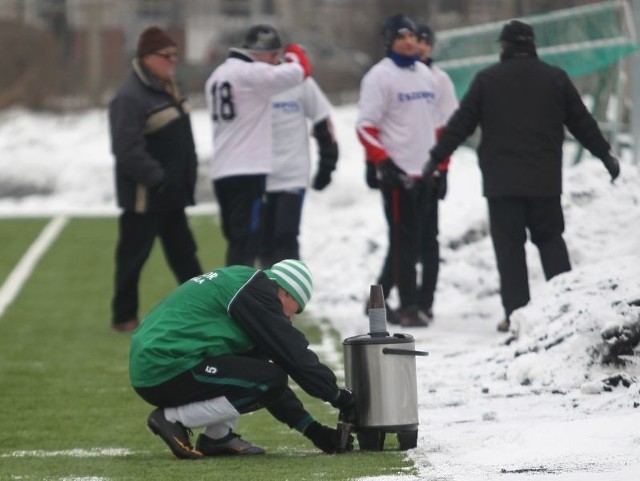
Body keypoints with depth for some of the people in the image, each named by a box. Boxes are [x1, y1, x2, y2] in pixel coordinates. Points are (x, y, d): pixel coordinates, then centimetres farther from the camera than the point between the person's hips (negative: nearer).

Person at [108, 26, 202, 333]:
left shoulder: (165, 89, 12)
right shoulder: (130, 97, -20)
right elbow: (128, 152, -25)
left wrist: (187, 178, 15)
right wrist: (157, 178, -23)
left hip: (171, 194, 9)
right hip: (143, 195, -9)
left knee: (183, 253, 14)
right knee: (133, 256, 0)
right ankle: (124, 317, 9)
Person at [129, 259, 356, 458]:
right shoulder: (256, 290, -6)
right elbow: (293, 352, -9)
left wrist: (310, 428, 23)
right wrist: (336, 395, 3)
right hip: (167, 374, -10)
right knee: (271, 381, -14)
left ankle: (216, 437, 9)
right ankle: (173, 419, -9)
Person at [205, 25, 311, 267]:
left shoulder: (218, 76, 17)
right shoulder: (251, 74, -12)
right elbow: (300, 70, -12)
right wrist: (294, 53, 7)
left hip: (222, 171, 9)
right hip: (247, 171, -9)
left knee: (238, 241, 15)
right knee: (246, 243, -8)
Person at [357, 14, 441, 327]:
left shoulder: (425, 75, 16)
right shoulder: (380, 76, -6)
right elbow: (366, 126, -10)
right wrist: (382, 164, -17)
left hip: (423, 172, 7)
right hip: (398, 172, -7)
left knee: (407, 239, 10)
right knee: (404, 240, -7)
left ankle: (378, 299, 21)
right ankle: (408, 307, -4)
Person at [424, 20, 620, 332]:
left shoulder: (487, 80, 0)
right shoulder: (555, 78, 5)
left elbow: (461, 124, 1)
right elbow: (582, 122, 11)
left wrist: (437, 158, 9)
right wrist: (605, 155, 22)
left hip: (501, 182, -2)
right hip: (545, 181, 2)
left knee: (509, 245, 1)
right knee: (550, 239, 13)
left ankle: (515, 314, -4)